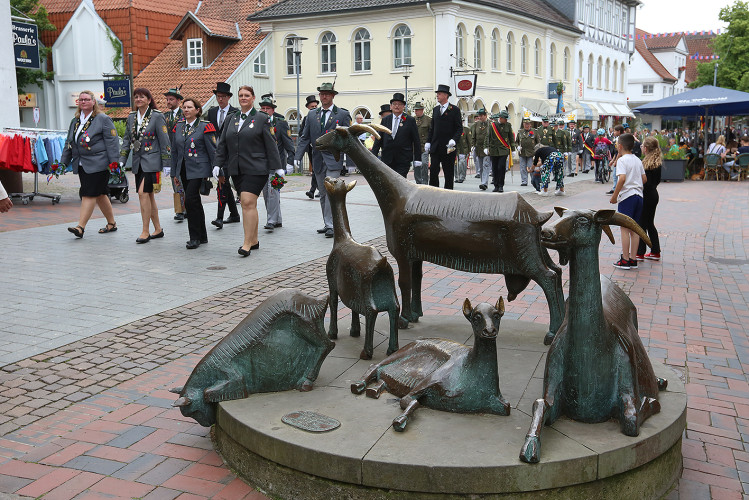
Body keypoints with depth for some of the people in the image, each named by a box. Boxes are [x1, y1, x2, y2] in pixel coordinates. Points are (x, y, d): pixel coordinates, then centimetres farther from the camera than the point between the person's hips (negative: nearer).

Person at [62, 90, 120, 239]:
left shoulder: (103, 119, -4)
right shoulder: (75, 121, 17)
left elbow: (111, 141, -9)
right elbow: (69, 143, 22)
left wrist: (113, 161, -16)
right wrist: (63, 162, 18)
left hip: (97, 164, -7)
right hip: (82, 165, 7)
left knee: (89, 194, -11)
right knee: (100, 194, 12)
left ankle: (80, 227, -13)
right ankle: (112, 223, 23)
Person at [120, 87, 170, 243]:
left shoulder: (157, 116, -6)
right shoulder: (131, 117, 12)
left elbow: (164, 141, -7)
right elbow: (127, 140, 16)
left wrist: (166, 164, -9)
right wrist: (122, 160, 9)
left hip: (152, 160, -6)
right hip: (138, 162, 6)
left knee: (143, 192, -15)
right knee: (148, 195, 9)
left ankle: (145, 231, -9)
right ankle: (158, 229, 19)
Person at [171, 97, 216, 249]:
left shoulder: (205, 127, -5)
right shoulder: (178, 127, 12)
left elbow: (212, 151, -5)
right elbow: (174, 150, 17)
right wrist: (174, 172, 15)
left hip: (199, 169, -6)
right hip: (184, 170, 6)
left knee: (190, 200, -15)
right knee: (194, 202, 11)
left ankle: (195, 237, -6)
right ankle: (202, 237, 19)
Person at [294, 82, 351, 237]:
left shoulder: (342, 114, 0)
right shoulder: (312, 114, 11)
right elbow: (304, 137, 11)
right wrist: (298, 156, 0)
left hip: (333, 159, -5)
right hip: (318, 159, 5)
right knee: (323, 194, 10)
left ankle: (330, 225, -11)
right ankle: (327, 224, 18)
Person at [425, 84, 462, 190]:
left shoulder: (454, 110, -2)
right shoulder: (435, 109, 14)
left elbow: (459, 128, -4)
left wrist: (454, 140, -20)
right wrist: (428, 142, 8)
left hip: (448, 147, -4)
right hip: (435, 147, 4)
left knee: (448, 173, 4)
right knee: (433, 171, -3)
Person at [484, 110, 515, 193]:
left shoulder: (508, 125, 5)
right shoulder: (492, 125, 2)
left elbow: (511, 138, 11)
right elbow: (487, 136, 2)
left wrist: (513, 149, 9)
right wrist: (486, 147, -8)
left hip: (504, 150, -1)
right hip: (494, 150, 1)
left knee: (501, 167, -12)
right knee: (494, 169, 4)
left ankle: (501, 186, -2)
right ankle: (496, 186, 15)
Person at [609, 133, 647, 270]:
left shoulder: (622, 160, -9)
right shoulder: (638, 160, 13)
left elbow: (622, 178, -21)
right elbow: (644, 179, 13)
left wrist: (614, 195, -15)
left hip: (627, 196, -7)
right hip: (639, 195, 7)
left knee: (624, 228, -2)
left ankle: (625, 260, -2)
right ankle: (633, 259, 12)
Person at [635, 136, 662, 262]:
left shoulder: (646, 162, -18)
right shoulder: (657, 162, 7)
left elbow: (646, 182, -21)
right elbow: (658, 180, 14)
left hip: (646, 196, -9)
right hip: (654, 195, 9)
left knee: (641, 224, -1)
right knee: (650, 224, 16)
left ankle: (640, 253, 4)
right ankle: (655, 252, 21)